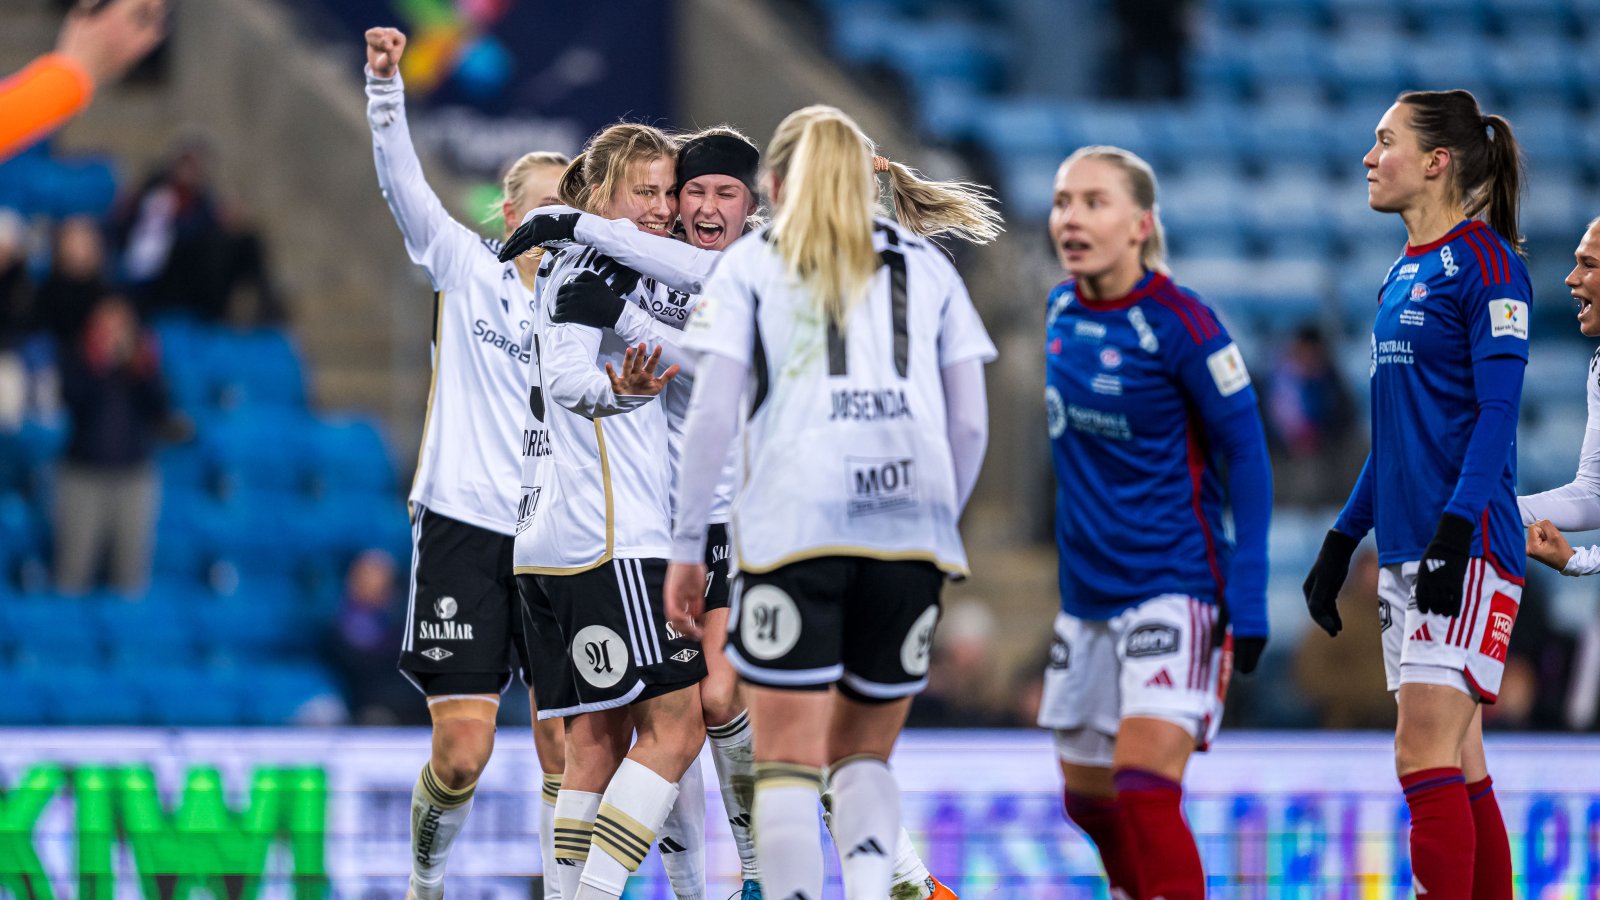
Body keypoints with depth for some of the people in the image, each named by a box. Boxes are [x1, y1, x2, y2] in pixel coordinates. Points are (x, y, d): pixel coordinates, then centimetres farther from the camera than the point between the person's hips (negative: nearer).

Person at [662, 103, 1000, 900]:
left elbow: (713, 415, 1)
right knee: (865, 752, 13)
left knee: (789, 761, -2)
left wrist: (686, 546, 4)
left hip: (795, 525, -3)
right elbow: (970, 423, 11)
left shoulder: (752, 263, 11)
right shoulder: (928, 267, 18)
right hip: (910, 525, 3)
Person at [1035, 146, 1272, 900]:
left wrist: (1248, 599, -14)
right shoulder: (1062, 309, 3)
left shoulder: (1179, 323, -15)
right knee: (1087, 798, 15)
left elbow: (1247, 457, -11)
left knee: (1143, 793, -18)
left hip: (1174, 588, -7)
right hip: (1087, 593, 7)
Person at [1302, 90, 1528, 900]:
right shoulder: (1404, 272, 17)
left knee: (1426, 757, -14)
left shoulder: (1486, 262, -9)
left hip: (1465, 551, -9)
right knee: (1459, 770, 8)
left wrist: (1456, 532, -24)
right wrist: (1342, 540, 24)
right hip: (1407, 551, 9)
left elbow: (1497, 412, -15)